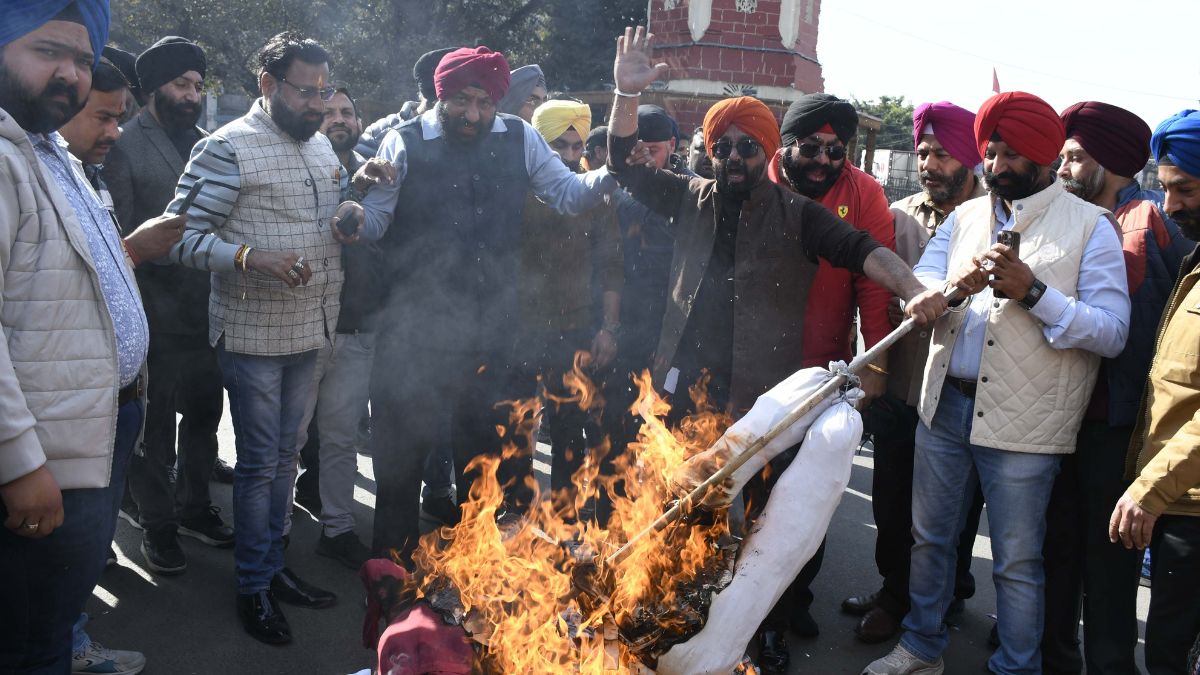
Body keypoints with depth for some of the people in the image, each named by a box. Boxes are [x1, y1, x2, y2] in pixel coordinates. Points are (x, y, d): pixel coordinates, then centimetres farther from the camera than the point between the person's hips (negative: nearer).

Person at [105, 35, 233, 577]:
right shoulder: (125, 146, -6)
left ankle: (193, 506, 34)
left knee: (203, 412, 17)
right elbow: (117, 234, -9)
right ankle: (157, 523, 22)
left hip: (206, 310, 6)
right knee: (153, 423, 7)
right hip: (156, 313, -5)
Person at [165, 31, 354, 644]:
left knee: (284, 455, 16)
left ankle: (273, 565, 30)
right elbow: (184, 236, -16)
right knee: (258, 461, 3)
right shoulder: (227, 149, -13)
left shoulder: (321, 145, 11)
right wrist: (250, 257, -29)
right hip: (254, 335, -7)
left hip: (309, 331, 7)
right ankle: (253, 587, 18)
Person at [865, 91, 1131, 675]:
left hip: (1022, 423, -5)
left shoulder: (1089, 226, -4)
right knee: (930, 536, 17)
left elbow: (1112, 330, -12)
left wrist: (1033, 292, -21)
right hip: (946, 403, 5)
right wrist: (955, 286, -21)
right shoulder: (965, 217, 11)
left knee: (1017, 561, 6)